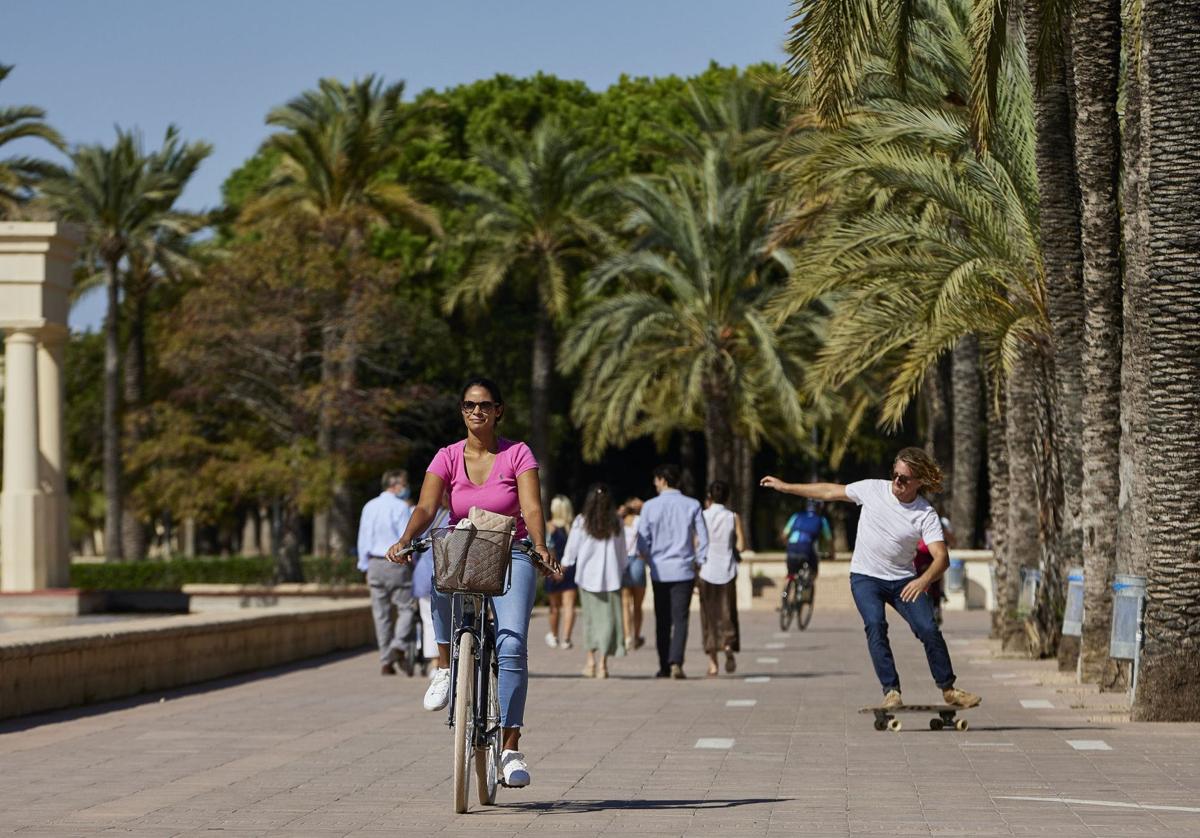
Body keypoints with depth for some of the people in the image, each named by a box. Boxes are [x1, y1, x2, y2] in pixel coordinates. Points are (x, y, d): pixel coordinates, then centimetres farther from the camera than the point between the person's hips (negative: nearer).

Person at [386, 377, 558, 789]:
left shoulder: (518, 454, -3)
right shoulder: (448, 458, 1)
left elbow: (532, 508, -15)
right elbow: (426, 507, -12)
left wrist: (540, 547, -35)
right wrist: (405, 540, -32)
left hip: (510, 557, -1)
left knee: (511, 644, -20)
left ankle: (510, 749, -15)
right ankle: (445, 667, -16)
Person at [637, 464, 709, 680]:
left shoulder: (650, 506, -3)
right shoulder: (692, 505, -1)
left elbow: (642, 542, -1)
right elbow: (703, 539, -1)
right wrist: (700, 563, 10)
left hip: (659, 571, 0)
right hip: (684, 570, 0)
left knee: (662, 621, 10)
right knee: (680, 619, -2)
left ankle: (664, 666, 11)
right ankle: (676, 663, -18)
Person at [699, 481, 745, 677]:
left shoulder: (703, 516, -3)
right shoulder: (734, 517, -1)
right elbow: (741, 546, -3)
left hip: (707, 571, 0)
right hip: (727, 571, 0)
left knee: (709, 616, 7)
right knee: (727, 614, 8)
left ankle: (712, 663, 5)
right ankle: (729, 646, -20)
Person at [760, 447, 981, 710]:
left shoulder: (926, 515, -13)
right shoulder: (873, 489, -8)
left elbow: (941, 557, -24)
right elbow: (830, 492, 5)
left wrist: (924, 580, -45)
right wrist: (784, 486, 9)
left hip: (903, 580, 0)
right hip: (866, 577, 0)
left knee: (929, 629, -11)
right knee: (875, 625, -25)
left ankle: (948, 689, 8)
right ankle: (891, 691, -23)